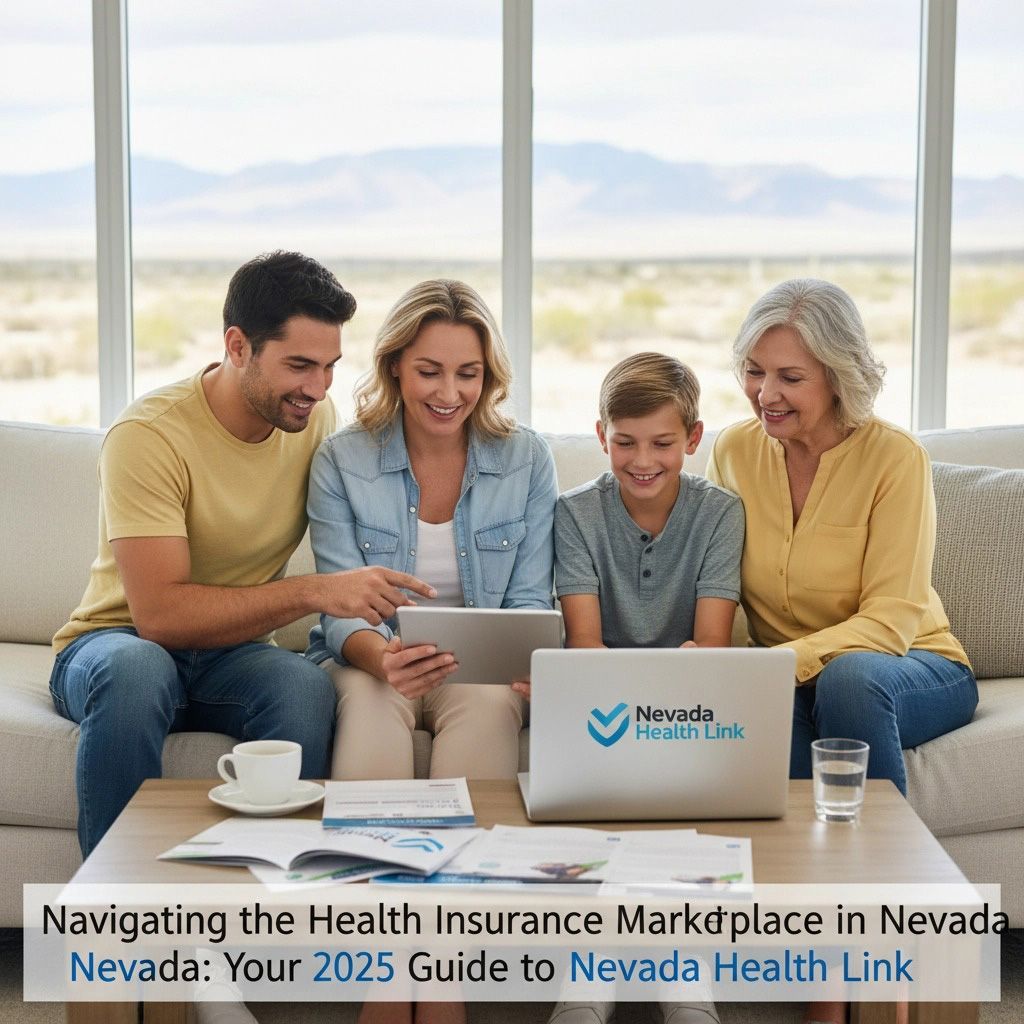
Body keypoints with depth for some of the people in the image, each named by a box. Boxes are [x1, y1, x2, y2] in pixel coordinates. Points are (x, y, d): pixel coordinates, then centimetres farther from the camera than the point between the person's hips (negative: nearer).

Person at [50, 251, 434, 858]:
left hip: (232, 656, 4)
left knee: (307, 687, -32)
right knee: (135, 669, -39)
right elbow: (160, 613, -27)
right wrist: (314, 592, -33)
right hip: (118, 641, -3)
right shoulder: (150, 436, -20)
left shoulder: (316, 419, 0)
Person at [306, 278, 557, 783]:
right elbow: (342, 612, -8)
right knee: (371, 702, -34)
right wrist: (383, 659, -32)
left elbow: (528, 602, 2)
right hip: (367, 662, -1)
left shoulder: (528, 459, 0)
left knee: (487, 703, -33)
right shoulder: (340, 460, -4)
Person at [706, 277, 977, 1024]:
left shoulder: (894, 457, -14)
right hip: (789, 680, 3)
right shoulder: (736, 452, -1)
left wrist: (776, 661, -37)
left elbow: (889, 620, -22)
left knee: (847, 679, -39)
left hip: (913, 668, -2)